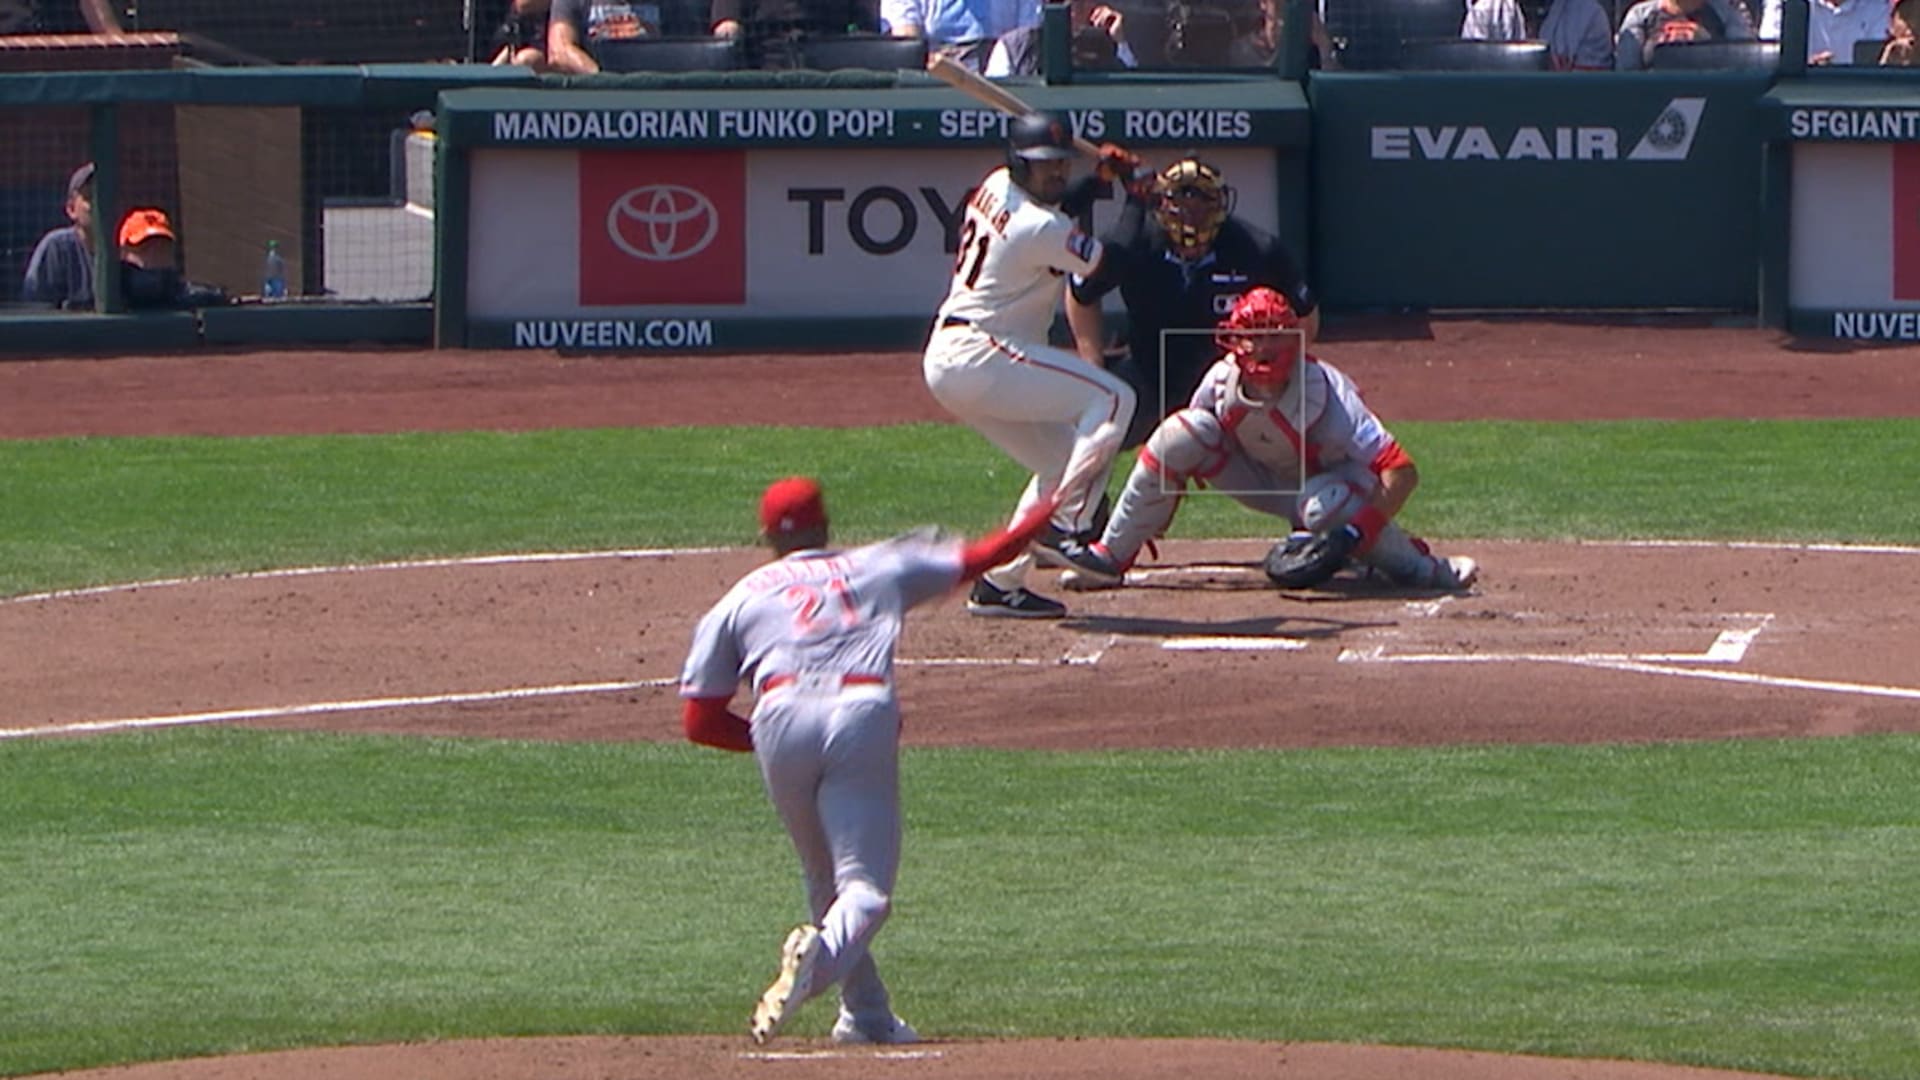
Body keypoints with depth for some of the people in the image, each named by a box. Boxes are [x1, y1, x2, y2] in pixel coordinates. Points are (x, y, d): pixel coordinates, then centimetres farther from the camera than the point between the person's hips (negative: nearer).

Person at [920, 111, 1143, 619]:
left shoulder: (996, 187, 10)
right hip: (978, 358, -10)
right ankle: (1062, 527, -17)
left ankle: (999, 582, 13)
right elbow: (1112, 265, -8)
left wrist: (1102, 177, 16)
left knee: (1063, 459, 16)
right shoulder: (1040, 229, -18)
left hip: (945, 362, 10)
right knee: (1112, 399, -14)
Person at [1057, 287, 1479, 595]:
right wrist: (1148, 518, -6)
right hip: (1267, 484, 4)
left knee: (1325, 506, -41)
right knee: (1180, 432, -19)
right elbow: (1185, 450, -1)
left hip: (1329, 482, -4)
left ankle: (1419, 566, -16)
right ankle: (1109, 558, -11)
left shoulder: (1323, 392, -32)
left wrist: (1354, 534, -45)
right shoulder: (1222, 381, -20)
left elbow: (1401, 471, -36)